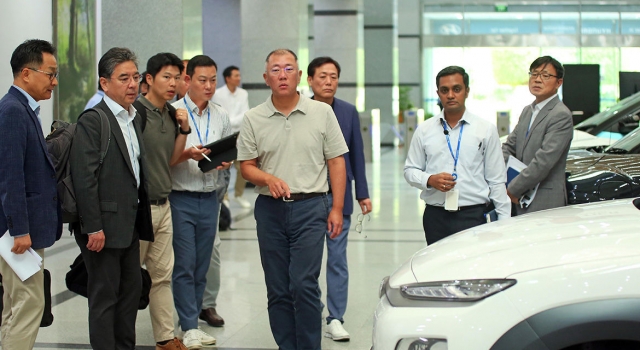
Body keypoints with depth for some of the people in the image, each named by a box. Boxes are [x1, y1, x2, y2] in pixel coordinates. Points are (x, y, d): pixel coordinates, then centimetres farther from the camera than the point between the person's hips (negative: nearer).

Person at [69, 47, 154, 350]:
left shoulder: (133, 119, 13)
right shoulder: (92, 121, -13)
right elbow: (84, 178, -18)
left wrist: (142, 221, 12)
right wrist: (93, 228, -20)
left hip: (130, 224, 8)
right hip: (104, 226, -8)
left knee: (131, 290, 14)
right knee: (104, 296, 0)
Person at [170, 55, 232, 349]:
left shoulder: (221, 116, 9)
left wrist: (225, 162, -6)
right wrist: (188, 154, -22)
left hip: (209, 198, 5)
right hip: (181, 199, -4)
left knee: (201, 266, 9)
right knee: (184, 266, -5)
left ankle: (192, 322, 17)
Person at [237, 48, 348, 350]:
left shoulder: (322, 112, 2)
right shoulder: (253, 119, 5)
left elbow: (336, 162, 4)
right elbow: (246, 166, 6)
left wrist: (337, 208, -2)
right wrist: (268, 179, -16)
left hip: (310, 206, -2)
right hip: (270, 209, 2)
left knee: (303, 284, -11)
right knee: (277, 289, 7)